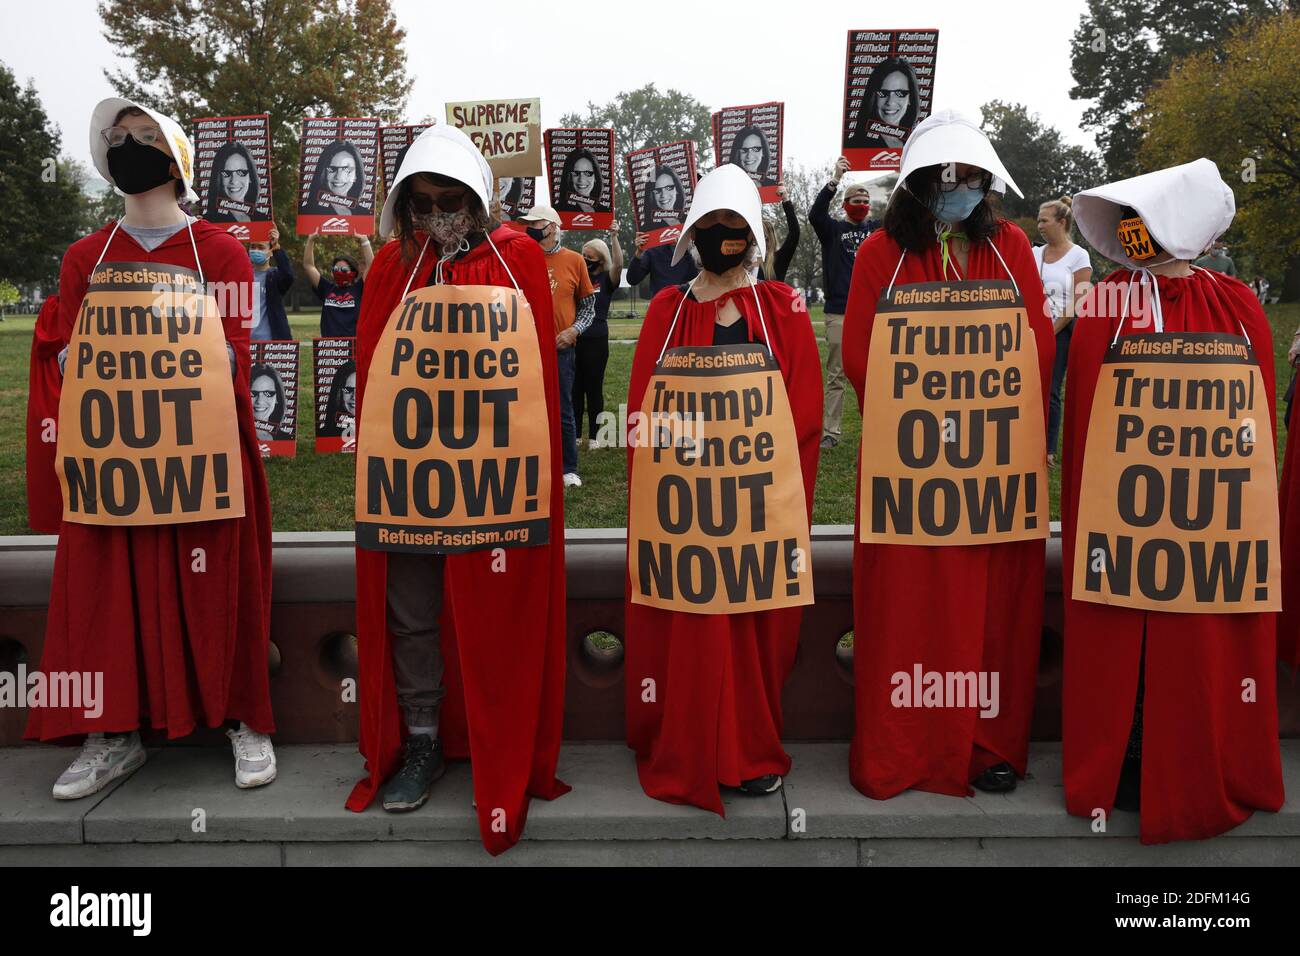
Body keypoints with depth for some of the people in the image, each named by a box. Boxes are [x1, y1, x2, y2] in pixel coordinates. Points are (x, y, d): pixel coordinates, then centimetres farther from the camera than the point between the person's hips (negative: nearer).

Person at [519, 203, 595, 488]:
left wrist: (574, 330, -8)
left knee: (563, 411, 4)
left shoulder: (574, 260, 3)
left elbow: (588, 306, 7)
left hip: (561, 347, -1)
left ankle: (569, 469, 13)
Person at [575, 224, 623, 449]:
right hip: (573, 338, 3)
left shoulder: (606, 279, 0)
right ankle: (574, 434, 16)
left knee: (594, 388, 5)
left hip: (596, 339, -3)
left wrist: (614, 237, -23)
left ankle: (594, 436, 13)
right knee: (574, 388, 7)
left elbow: (618, 264, -17)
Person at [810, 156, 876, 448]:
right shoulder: (833, 229, 6)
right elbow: (815, 214, -13)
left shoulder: (877, 229, 13)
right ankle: (830, 432, 3)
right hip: (839, 312, -2)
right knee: (836, 375, 0)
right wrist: (834, 180, -24)